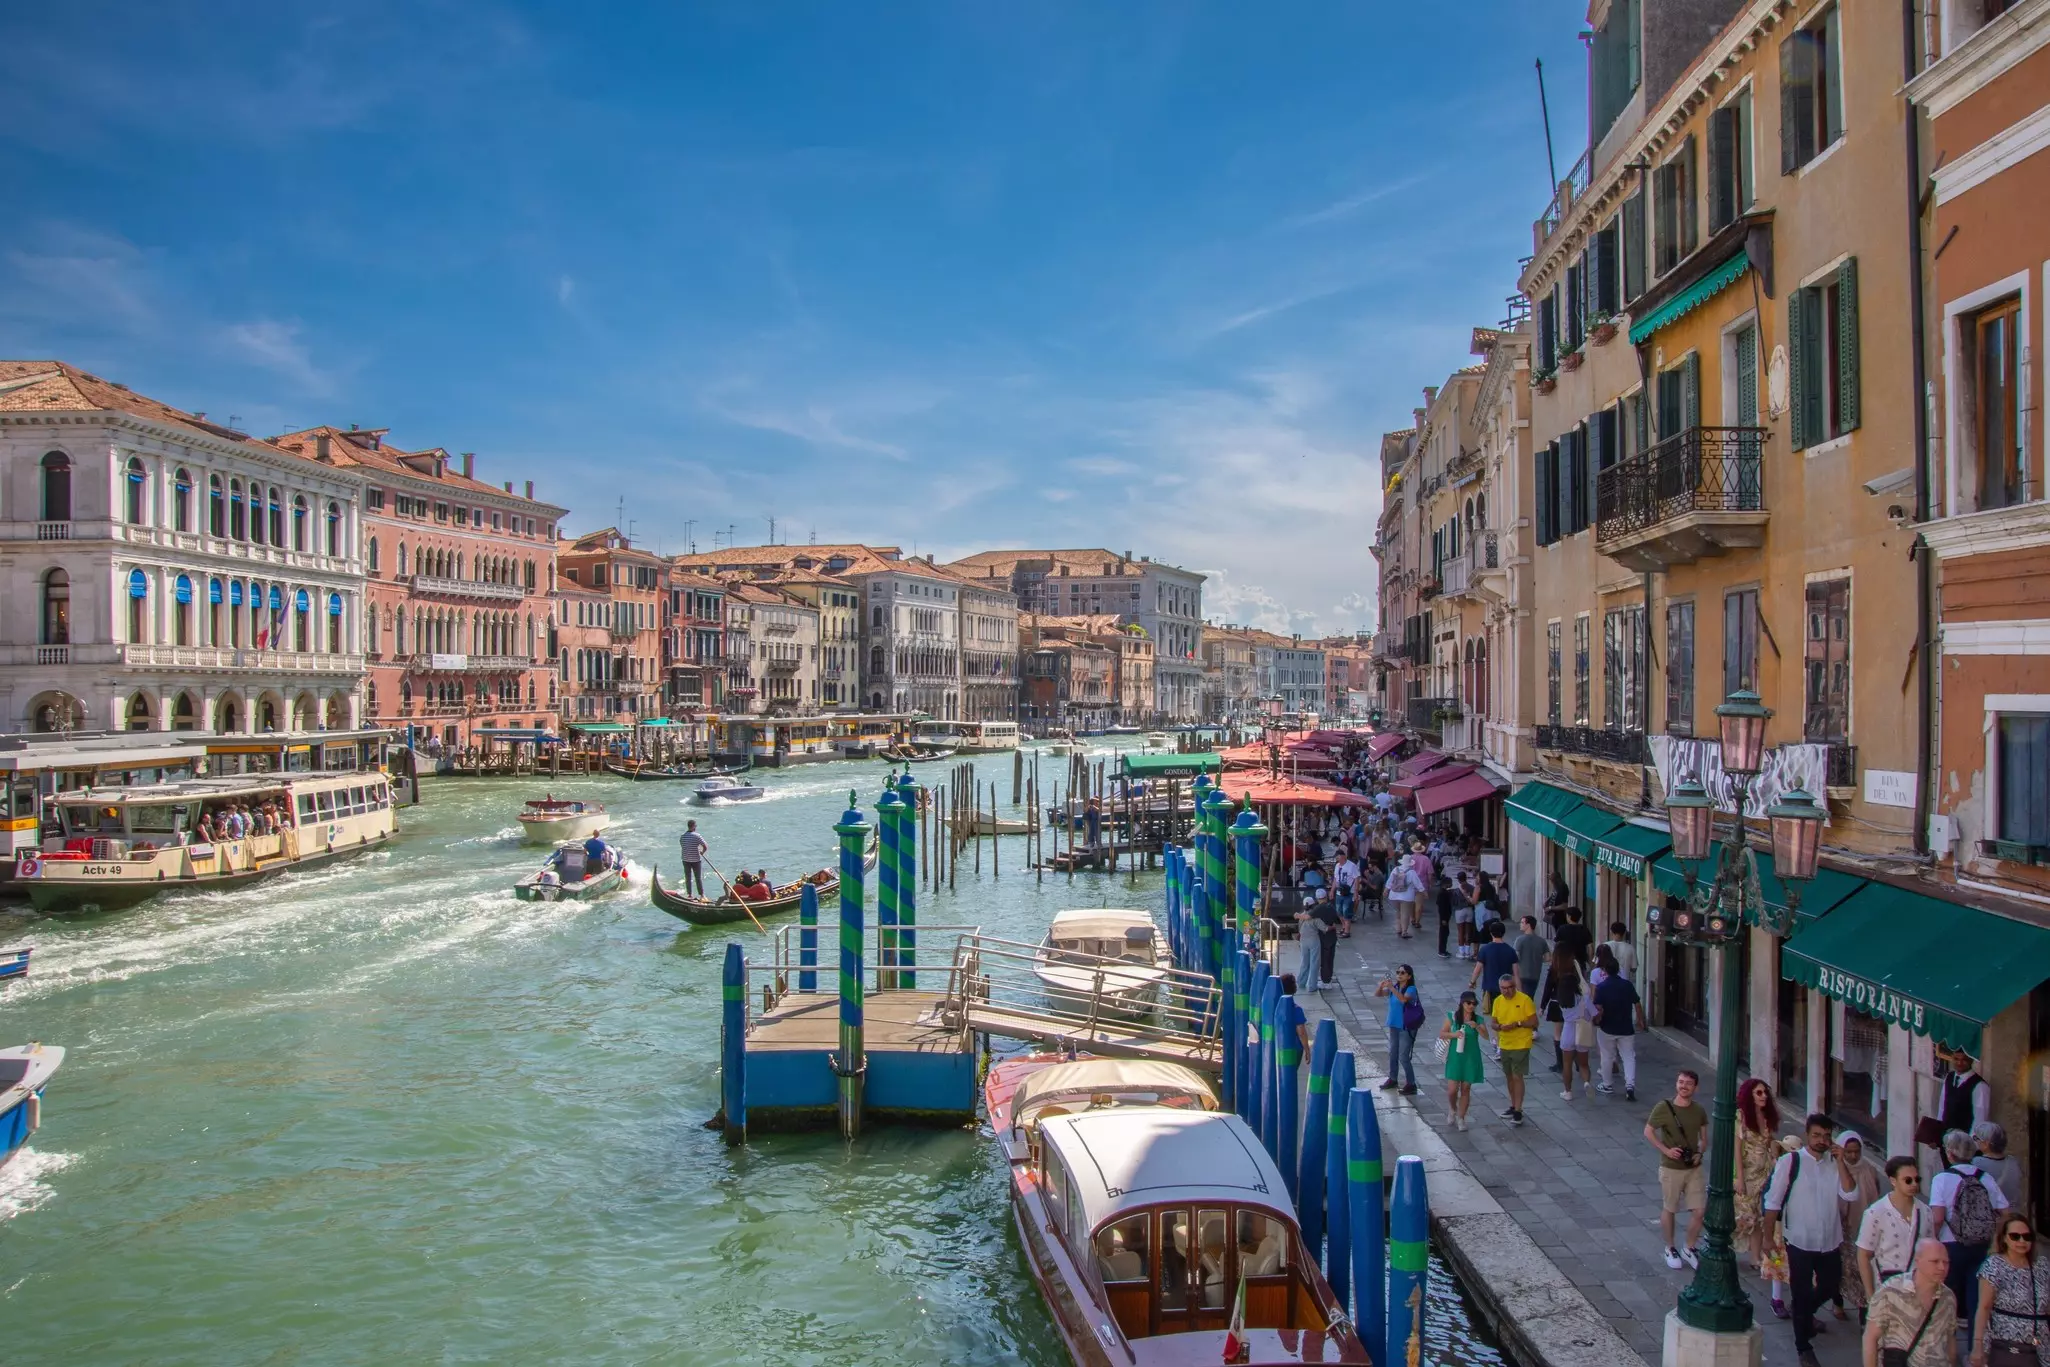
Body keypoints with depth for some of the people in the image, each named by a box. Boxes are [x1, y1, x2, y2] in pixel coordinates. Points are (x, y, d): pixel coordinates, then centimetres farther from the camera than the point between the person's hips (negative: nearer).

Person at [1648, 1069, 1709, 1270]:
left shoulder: (1699, 1111, -2)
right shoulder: (1663, 1108, -13)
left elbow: (1704, 1137, 11)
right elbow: (1648, 1132, -6)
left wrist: (1700, 1153, -7)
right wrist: (1665, 1150, -17)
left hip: (1694, 1169, 3)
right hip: (1671, 1169, -3)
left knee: (1700, 1211, 2)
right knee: (1669, 1210, 10)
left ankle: (1688, 1248, 24)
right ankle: (1670, 1248, 29)